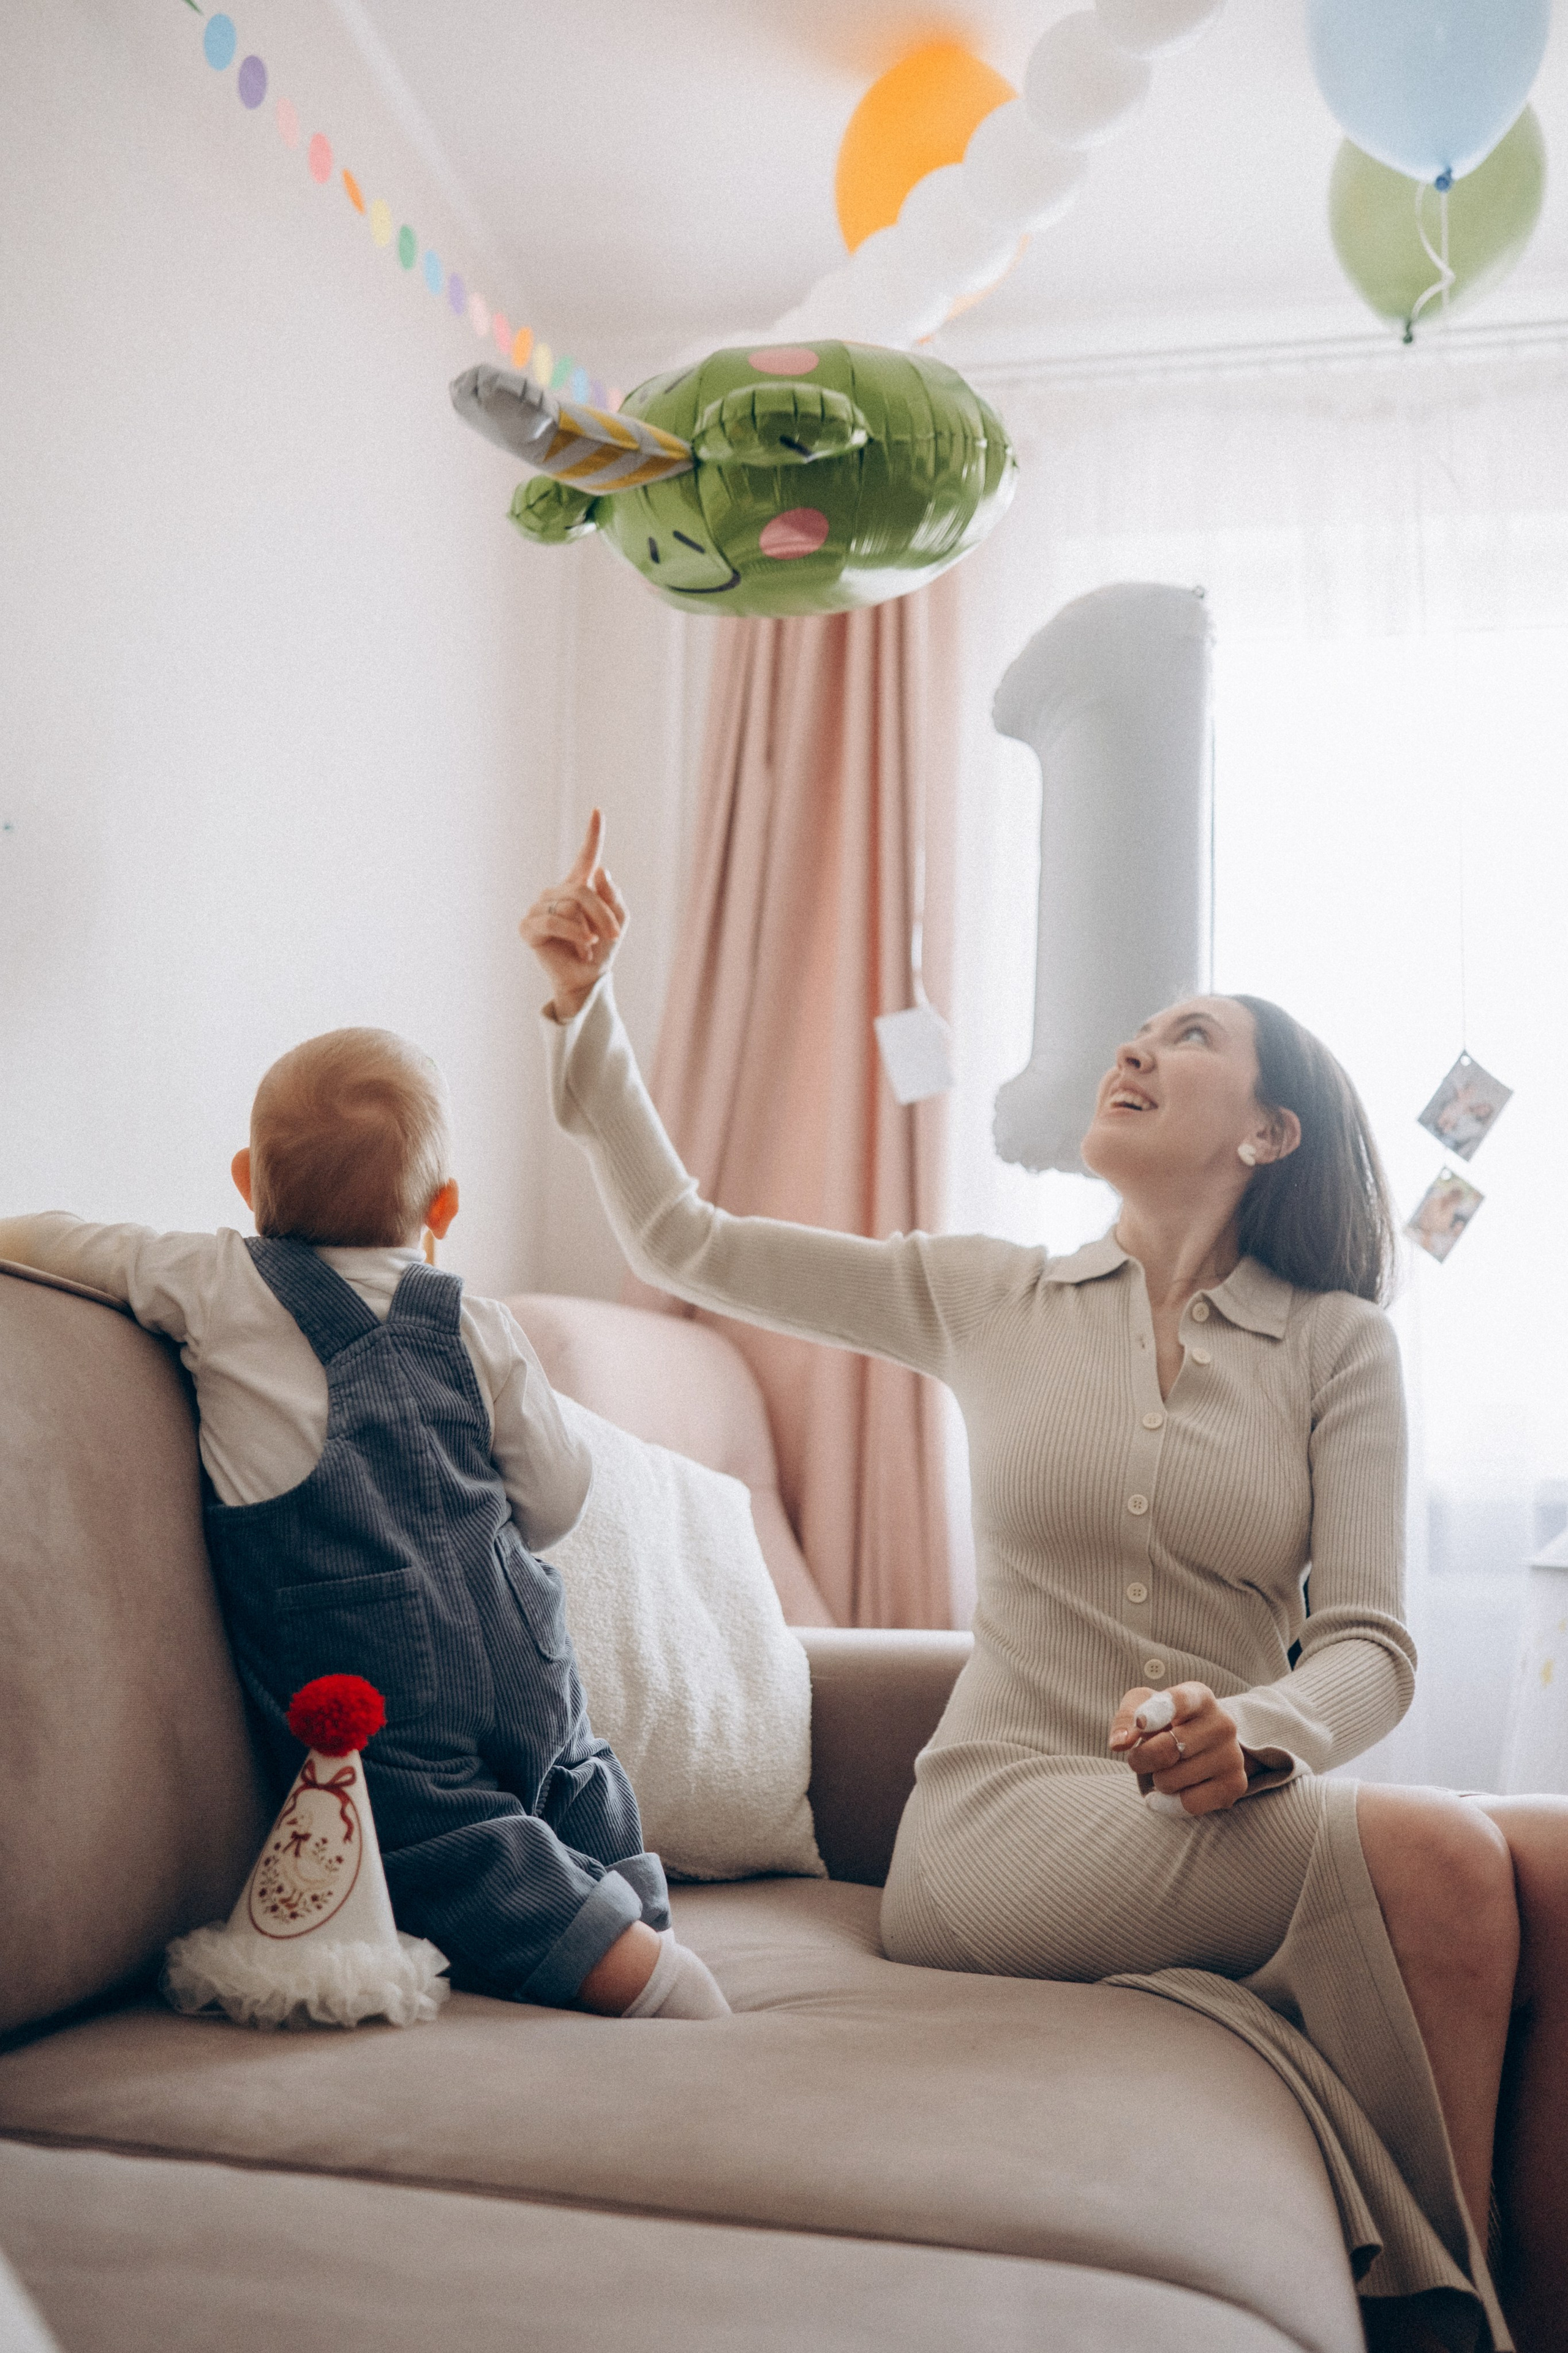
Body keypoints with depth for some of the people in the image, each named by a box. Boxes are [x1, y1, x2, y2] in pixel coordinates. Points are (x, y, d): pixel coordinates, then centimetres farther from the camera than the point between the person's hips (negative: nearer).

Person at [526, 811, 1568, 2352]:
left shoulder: (1339, 1345, 9)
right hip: (1005, 1815, -2)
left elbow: (1368, 1644, 1)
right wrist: (584, 1007, 2)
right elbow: (681, 1243, 12)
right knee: (1435, 1860, -28)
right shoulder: (986, 1299, 10)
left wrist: (1256, 1732, -22)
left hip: (1236, 1817, 2)